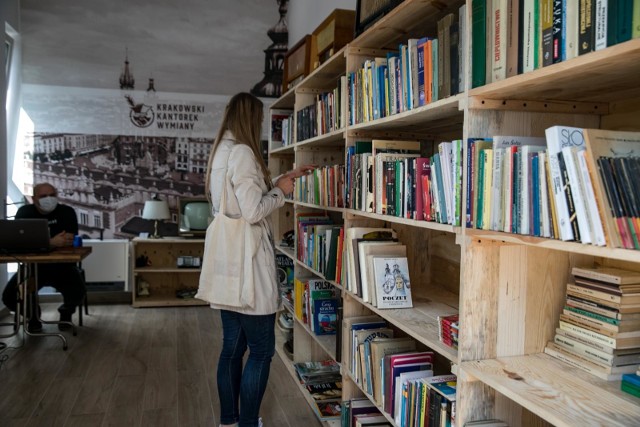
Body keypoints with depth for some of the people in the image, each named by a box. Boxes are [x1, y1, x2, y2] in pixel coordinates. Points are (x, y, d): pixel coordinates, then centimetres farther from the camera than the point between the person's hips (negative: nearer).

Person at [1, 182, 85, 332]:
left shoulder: (67, 212, -7)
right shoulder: (24, 212, -4)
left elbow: (69, 241, -17)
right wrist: (51, 242, -30)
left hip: (62, 266, -2)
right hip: (32, 266, 2)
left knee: (77, 291, -27)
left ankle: (66, 312, 12)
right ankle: (33, 314, 21)